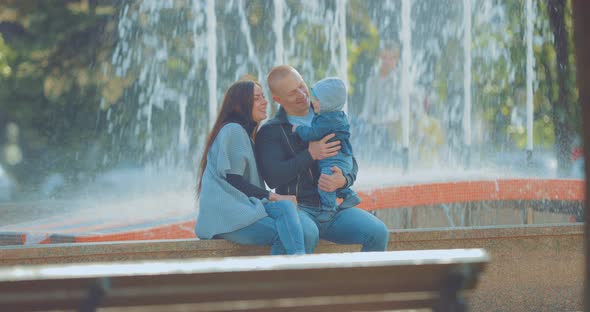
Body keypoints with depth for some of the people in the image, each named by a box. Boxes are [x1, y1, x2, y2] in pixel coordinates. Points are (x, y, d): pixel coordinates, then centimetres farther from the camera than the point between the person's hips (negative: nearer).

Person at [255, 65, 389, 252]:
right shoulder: (270, 132, 5)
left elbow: (351, 165, 15)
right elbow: (272, 178, -8)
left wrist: (343, 180, -10)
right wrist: (310, 154, -12)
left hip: (334, 209, 4)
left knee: (378, 233, -21)